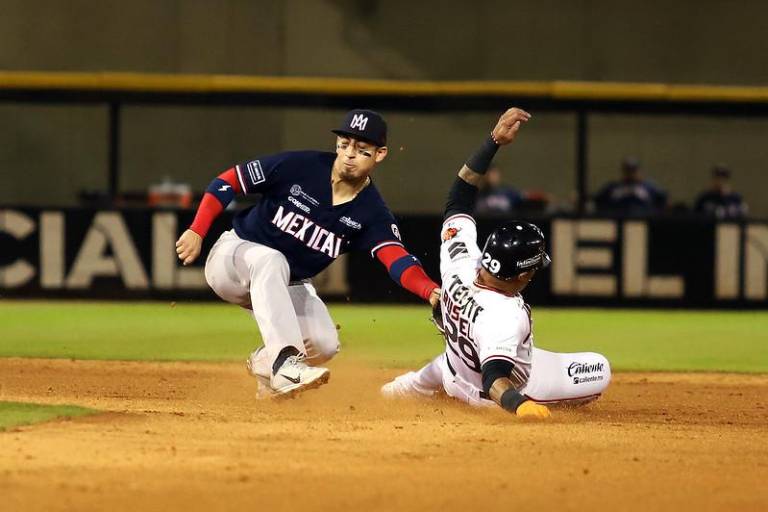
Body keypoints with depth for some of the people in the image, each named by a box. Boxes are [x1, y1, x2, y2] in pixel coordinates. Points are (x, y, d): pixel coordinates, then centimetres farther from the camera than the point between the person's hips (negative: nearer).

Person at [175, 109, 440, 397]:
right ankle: (285, 361, -49)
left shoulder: (372, 213, -12)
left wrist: (431, 291, -48)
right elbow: (227, 182, -11)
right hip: (235, 255, -4)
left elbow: (397, 259, -28)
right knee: (271, 260, -38)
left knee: (324, 345, -19)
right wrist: (196, 232, -21)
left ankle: (266, 363, 14)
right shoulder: (298, 167, -18)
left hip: (290, 287, 4)